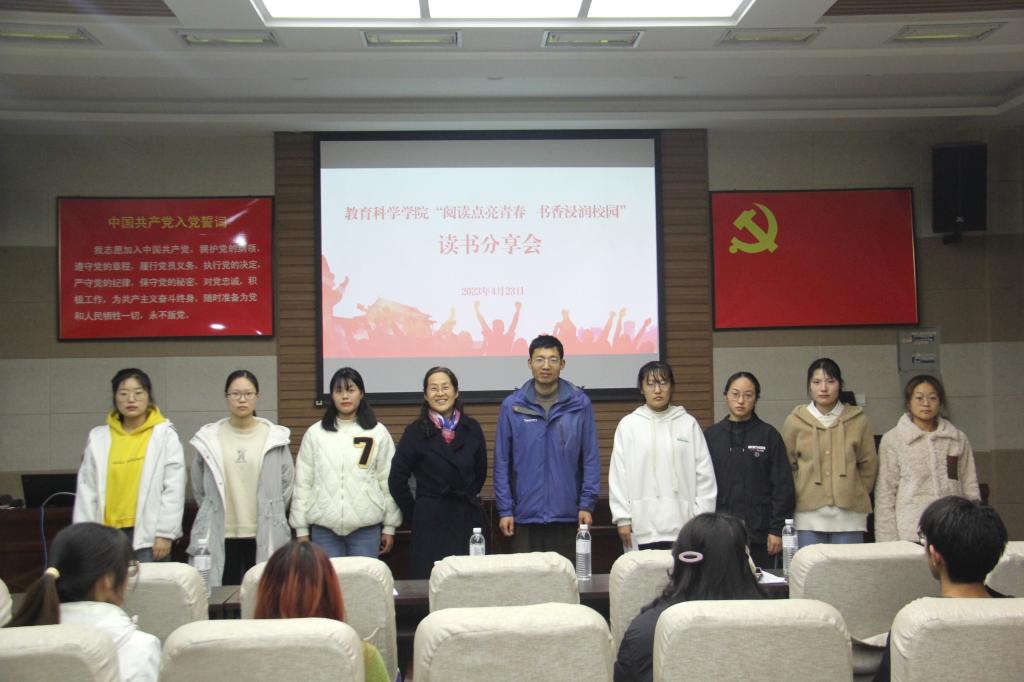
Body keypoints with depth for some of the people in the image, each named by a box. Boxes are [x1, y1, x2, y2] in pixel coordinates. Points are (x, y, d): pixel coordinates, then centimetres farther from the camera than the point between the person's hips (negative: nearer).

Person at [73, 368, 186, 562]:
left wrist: (165, 533, -8)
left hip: (147, 532, -3)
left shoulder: (165, 435, 0)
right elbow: (86, 490, 9)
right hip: (109, 533, 3)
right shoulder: (98, 437, 9)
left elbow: (174, 489, -3)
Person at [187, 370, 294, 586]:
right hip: (220, 536, 0)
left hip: (265, 536, 0)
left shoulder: (275, 437, 0)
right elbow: (199, 487, 12)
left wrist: (272, 516, 8)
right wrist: (213, 514, 12)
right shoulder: (208, 438, 2)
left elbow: (287, 480, 8)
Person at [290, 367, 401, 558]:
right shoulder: (314, 433, 5)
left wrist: (389, 526, 4)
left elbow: (389, 482, 5)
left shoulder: (378, 433, 3)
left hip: (366, 527, -1)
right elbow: (303, 483, 7)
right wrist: (301, 528, 5)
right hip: (324, 527, 1)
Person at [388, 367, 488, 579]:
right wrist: (414, 518, 4)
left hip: (468, 519, 2)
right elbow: (397, 481, 1)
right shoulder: (415, 432, -2)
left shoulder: (471, 428, 5)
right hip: (430, 522, -2)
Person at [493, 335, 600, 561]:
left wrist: (587, 504, -4)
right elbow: (502, 462, 3)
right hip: (525, 516, 0)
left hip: (567, 515, 0)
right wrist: (504, 509, -1)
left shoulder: (580, 404, 0)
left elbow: (591, 458, 2)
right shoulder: (512, 406, 0)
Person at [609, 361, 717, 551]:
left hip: (682, 527, 1)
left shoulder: (688, 423, 5)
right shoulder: (628, 425, 4)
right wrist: (622, 518, -1)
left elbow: (704, 474, 5)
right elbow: (618, 475, 3)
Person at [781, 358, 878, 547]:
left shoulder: (858, 420, 4)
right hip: (809, 515, 0)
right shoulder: (795, 421, 3)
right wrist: (800, 497, 7)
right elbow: (787, 466, 8)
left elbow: (869, 465, 10)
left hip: (849, 515, 1)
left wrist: (855, 496, 10)